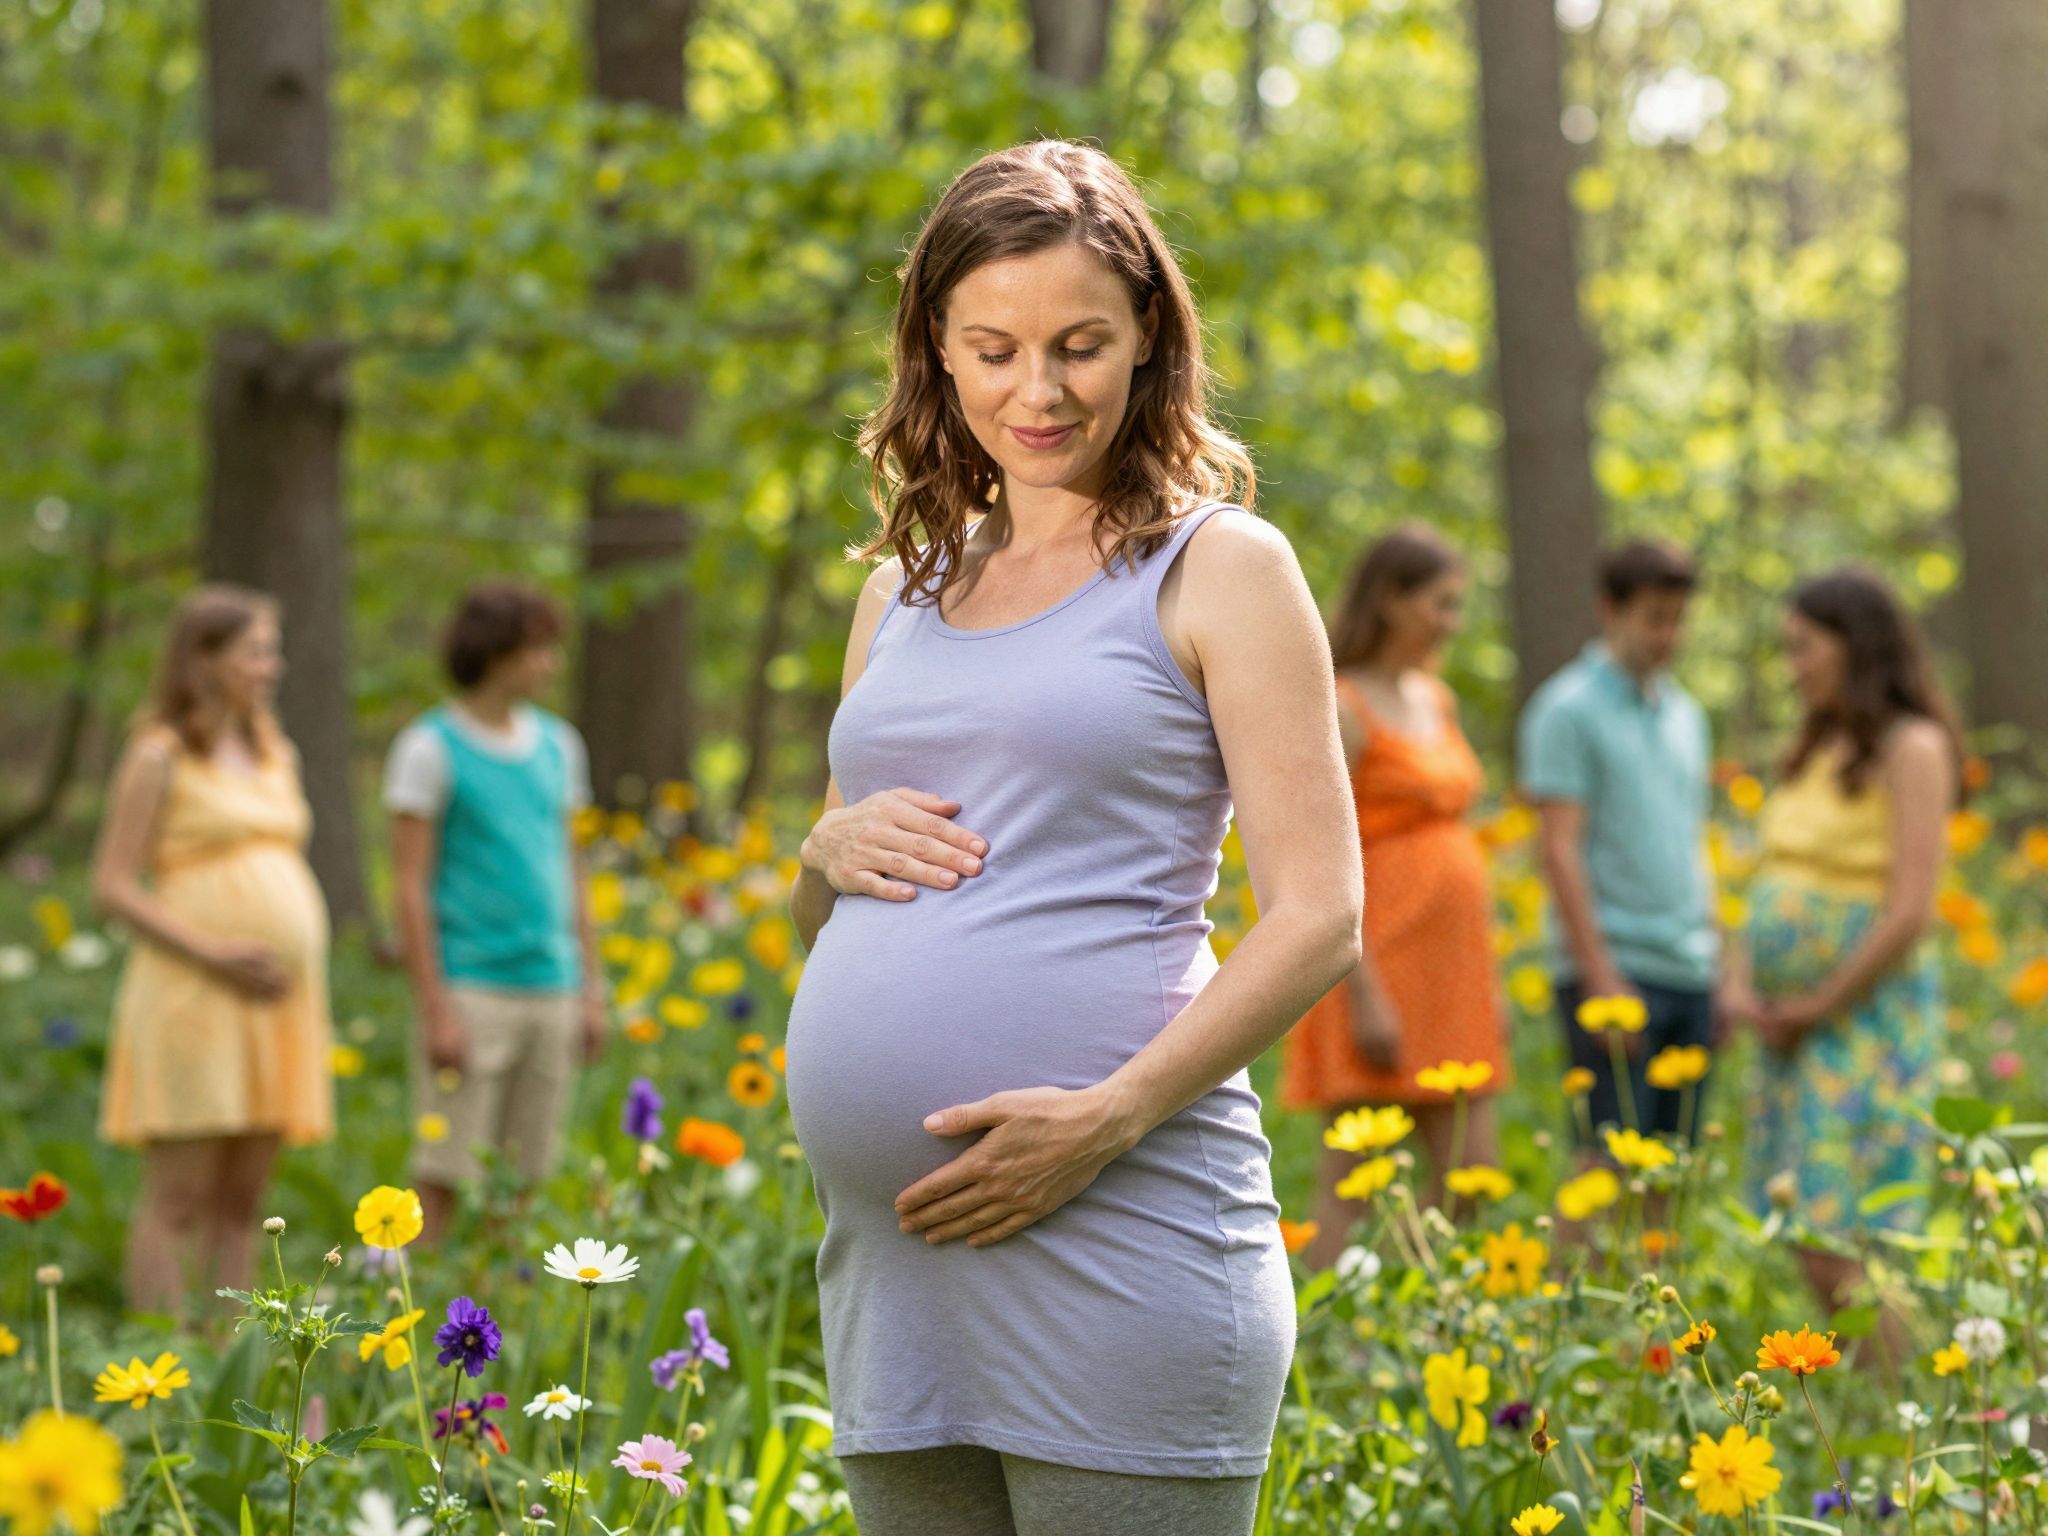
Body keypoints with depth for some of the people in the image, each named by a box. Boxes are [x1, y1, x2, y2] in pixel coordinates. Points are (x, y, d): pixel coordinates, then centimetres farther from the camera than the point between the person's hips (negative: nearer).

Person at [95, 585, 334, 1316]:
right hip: (195, 1000, -6)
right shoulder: (160, 756, -3)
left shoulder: (275, 755, 17)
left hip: (276, 1002, 6)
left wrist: (310, 998, 10)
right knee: (178, 1196, -6)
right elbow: (112, 885, -7)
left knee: (241, 1199, 7)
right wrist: (213, 953, -18)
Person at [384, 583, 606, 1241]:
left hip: (551, 991, 6)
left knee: (524, 1176, 7)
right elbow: (411, 886, -8)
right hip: (471, 991, -6)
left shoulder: (557, 745, 13)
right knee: (444, 1176, -5)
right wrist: (436, 1009, -14)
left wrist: (591, 989, 13)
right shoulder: (430, 749, -5)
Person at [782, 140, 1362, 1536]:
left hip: (1117, 1230, -6)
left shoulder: (1217, 569, 1)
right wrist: (829, 853, 3)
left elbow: (1321, 918, -5)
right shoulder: (906, 593, 18)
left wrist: (1109, 1117, -18)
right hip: (891, 1249, 6)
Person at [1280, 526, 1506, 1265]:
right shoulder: (1339, 709, -10)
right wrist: (1364, 996, -19)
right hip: (1377, 962, -8)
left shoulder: (1437, 701, 15)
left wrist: (1487, 980, 15)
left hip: (1452, 968, 8)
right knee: (1349, 1187, -6)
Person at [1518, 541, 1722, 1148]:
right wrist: (1601, 977, -17)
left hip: (1691, 975, 7)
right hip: (1613, 970, -7)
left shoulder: (1685, 715, 16)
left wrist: (1720, 969, 15)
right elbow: (1559, 849, -11)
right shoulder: (1569, 710, -6)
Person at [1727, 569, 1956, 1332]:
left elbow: (1910, 912, -15)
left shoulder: (1911, 748, -8)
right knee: (1797, 1244, 6)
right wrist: (1747, 989, 3)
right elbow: (1768, 888, 19)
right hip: (1790, 1025, 8)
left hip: (1866, 1018, -8)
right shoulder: (1810, 752, 15)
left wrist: (1816, 1009, -12)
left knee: (1838, 1252, -11)